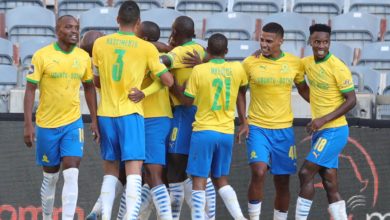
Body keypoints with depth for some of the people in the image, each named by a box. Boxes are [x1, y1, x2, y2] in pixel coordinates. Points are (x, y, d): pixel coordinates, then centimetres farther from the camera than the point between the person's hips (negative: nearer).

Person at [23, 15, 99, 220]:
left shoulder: (84, 57, 3)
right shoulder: (42, 56, -8)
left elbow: (89, 88, 14)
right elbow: (30, 90, -8)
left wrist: (94, 120, 8)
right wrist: (28, 125, -13)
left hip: (73, 123, 2)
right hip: (47, 125, -2)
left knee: (71, 174, -11)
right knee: (50, 176, 9)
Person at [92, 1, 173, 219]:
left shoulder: (100, 44, 5)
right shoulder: (147, 48, -4)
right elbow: (168, 81, -1)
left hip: (106, 113, 4)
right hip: (131, 113, -4)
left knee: (111, 170, 15)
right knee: (134, 170, -7)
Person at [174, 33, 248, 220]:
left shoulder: (199, 70, -9)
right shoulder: (238, 69, 1)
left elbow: (188, 101, -1)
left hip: (204, 130, -4)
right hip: (227, 133, 4)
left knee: (199, 181, -1)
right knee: (221, 179, 16)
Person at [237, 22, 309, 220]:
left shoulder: (295, 63, 1)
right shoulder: (250, 63, -4)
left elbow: (302, 89, 17)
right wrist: (243, 122, 0)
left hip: (284, 129, 2)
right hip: (257, 128, -2)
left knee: (282, 182, 6)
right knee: (258, 172, -21)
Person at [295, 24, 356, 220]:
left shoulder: (338, 68, -15)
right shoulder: (307, 63, 7)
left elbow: (351, 100, -14)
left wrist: (324, 119, -21)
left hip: (334, 131, -7)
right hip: (319, 131, 7)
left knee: (306, 173, -12)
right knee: (330, 183, 6)